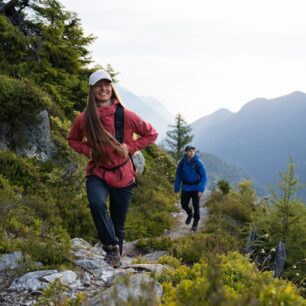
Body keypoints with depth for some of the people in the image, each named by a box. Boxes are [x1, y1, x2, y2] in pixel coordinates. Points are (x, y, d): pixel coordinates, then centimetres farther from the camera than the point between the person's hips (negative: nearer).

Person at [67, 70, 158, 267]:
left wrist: (130, 147, -10)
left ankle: (116, 258, 30)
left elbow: (151, 134, 2)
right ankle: (112, 245, -16)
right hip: (97, 173, 0)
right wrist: (88, 150, -6)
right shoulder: (84, 119, -8)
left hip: (122, 175, 0)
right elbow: (73, 140, 12)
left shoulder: (126, 116, -11)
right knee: (97, 203, -32)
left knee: (118, 224, 9)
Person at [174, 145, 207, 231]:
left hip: (195, 187, -2)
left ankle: (195, 223, 21)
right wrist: (176, 188, 3)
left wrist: (201, 190, -20)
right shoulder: (182, 162, -7)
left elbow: (203, 176, -13)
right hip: (185, 187, 2)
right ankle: (190, 214, 38)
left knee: (196, 206, 0)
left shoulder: (198, 162, -14)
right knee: (184, 205, 5)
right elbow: (178, 176, 3)